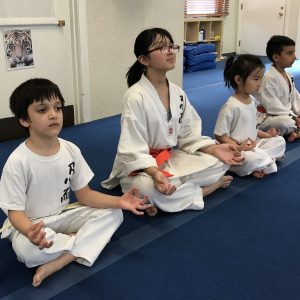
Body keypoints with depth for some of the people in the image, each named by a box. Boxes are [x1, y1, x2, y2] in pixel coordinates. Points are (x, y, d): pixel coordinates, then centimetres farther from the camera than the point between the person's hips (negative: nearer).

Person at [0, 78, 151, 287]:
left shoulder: (71, 150, -7)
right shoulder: (18, 161, -22)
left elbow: (84, 195, -2)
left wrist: (119, 201, -18)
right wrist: (30, 232, -43)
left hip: (62, 216, 5)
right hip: (30, 224, -5)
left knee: (113, 214, -11)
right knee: (28, 250, -38)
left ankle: (59, 262, -22)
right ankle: (82, 240, -7)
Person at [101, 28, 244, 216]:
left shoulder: (177, 93, 1)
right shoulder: (136, 97, -21)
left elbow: (189, 135, 6)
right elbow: (132, 149, -24)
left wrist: (215, 149, -9)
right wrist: (155, 173, -40)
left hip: (171, 158, 6)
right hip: (140, 165, -6)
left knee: (220, 163, -4)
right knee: (149, 187, -38)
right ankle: (207, 188, -12)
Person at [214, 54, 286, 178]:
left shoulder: (252, 100, 6)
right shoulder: (231, 106, -22)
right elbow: (219, 135, -20)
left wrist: (263, 134, 7)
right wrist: (238, 148, -27)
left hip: (253, 144, 9)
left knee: (280, 141, 4)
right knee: (250, 159, -37)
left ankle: (258, 164, -10)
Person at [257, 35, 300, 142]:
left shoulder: (288, 76, 8)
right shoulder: (269, 78, -22)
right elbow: (273, 106, -25)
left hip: (285, 114, 10)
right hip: (266, 117, -9)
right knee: (286, 122, -36)